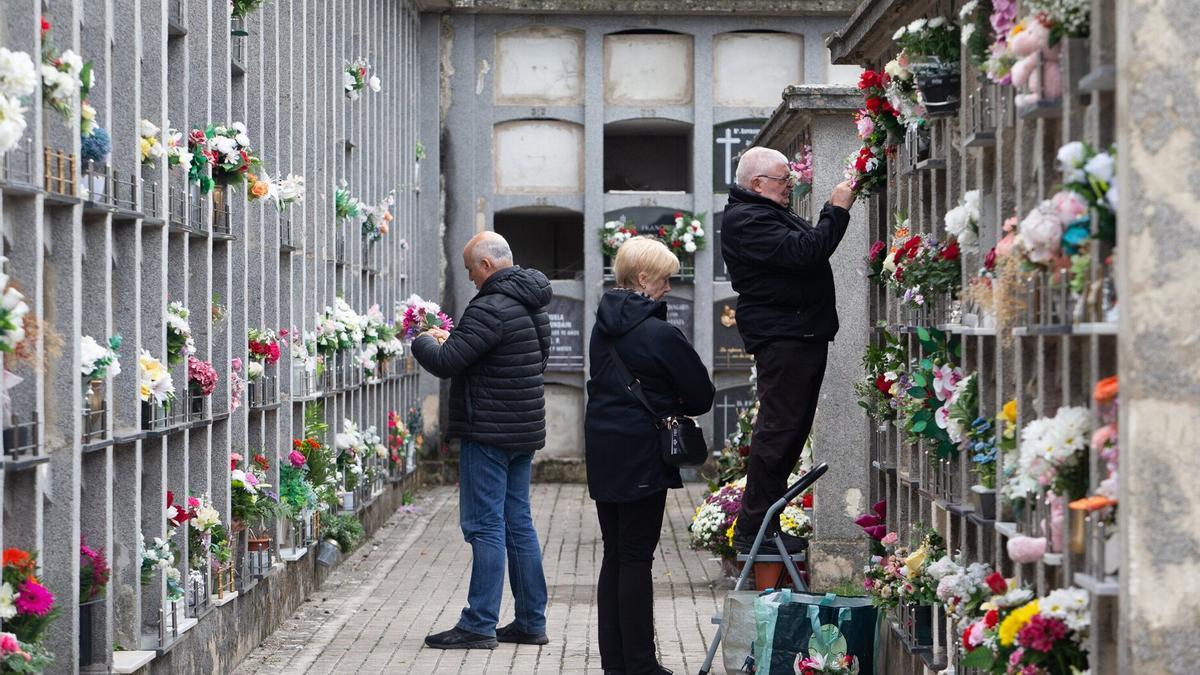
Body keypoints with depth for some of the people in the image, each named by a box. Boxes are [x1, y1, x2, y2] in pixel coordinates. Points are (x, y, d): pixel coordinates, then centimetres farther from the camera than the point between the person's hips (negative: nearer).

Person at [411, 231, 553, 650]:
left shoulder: (491, 309, -19)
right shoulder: (533, 305, 13)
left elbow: (445, 363, -22)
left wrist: (423, 342, 1)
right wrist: (452, 342, 19)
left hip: (489, 433, -9)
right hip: (524, 430, 9)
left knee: (485, 527, -5)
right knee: (518, 524, 13)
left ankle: (479, 625, -3)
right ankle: (531, 622, 16)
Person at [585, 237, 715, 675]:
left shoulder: (603, 327, 9)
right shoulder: (659, 334, -15)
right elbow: (702, 394, -8)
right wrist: (675, 407, 12)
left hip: (602, 453, 8)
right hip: (641, 455, -8)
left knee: (615, 554, 12)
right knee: (636, 557, -3)